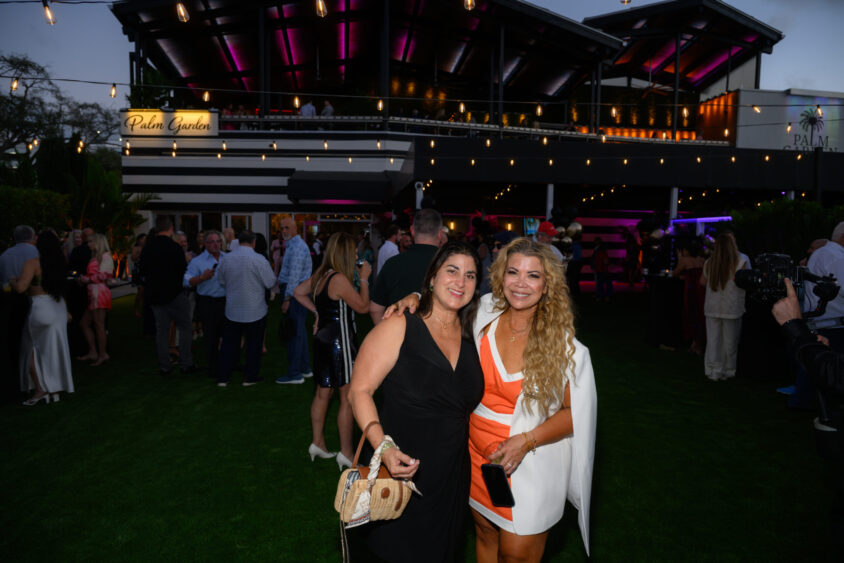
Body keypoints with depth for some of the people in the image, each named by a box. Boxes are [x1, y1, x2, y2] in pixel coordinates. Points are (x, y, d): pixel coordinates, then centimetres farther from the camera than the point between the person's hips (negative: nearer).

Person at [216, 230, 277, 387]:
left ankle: (223, 377, 17)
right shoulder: (259, 259, -15)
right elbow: (270, 282, -9)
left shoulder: (225, 259, -2)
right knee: (253, 345, 9)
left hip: (232, 310, 4)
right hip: (255, 311, -3)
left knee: (229, 344, 13)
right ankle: (250, 377, 16)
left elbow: (221, 281, 10)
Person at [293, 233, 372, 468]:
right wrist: (364, 279, -7)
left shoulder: (319, 276, 6)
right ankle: (346, 453, 8)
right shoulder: (340, 279, -21)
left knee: (323, 393, 18)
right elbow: (363, 307, -15)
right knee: (348, 397, 0)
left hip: (323, 339, 9)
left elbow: (298, 292, 19)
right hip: (339, 342, -9)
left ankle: (317, 443, 29)